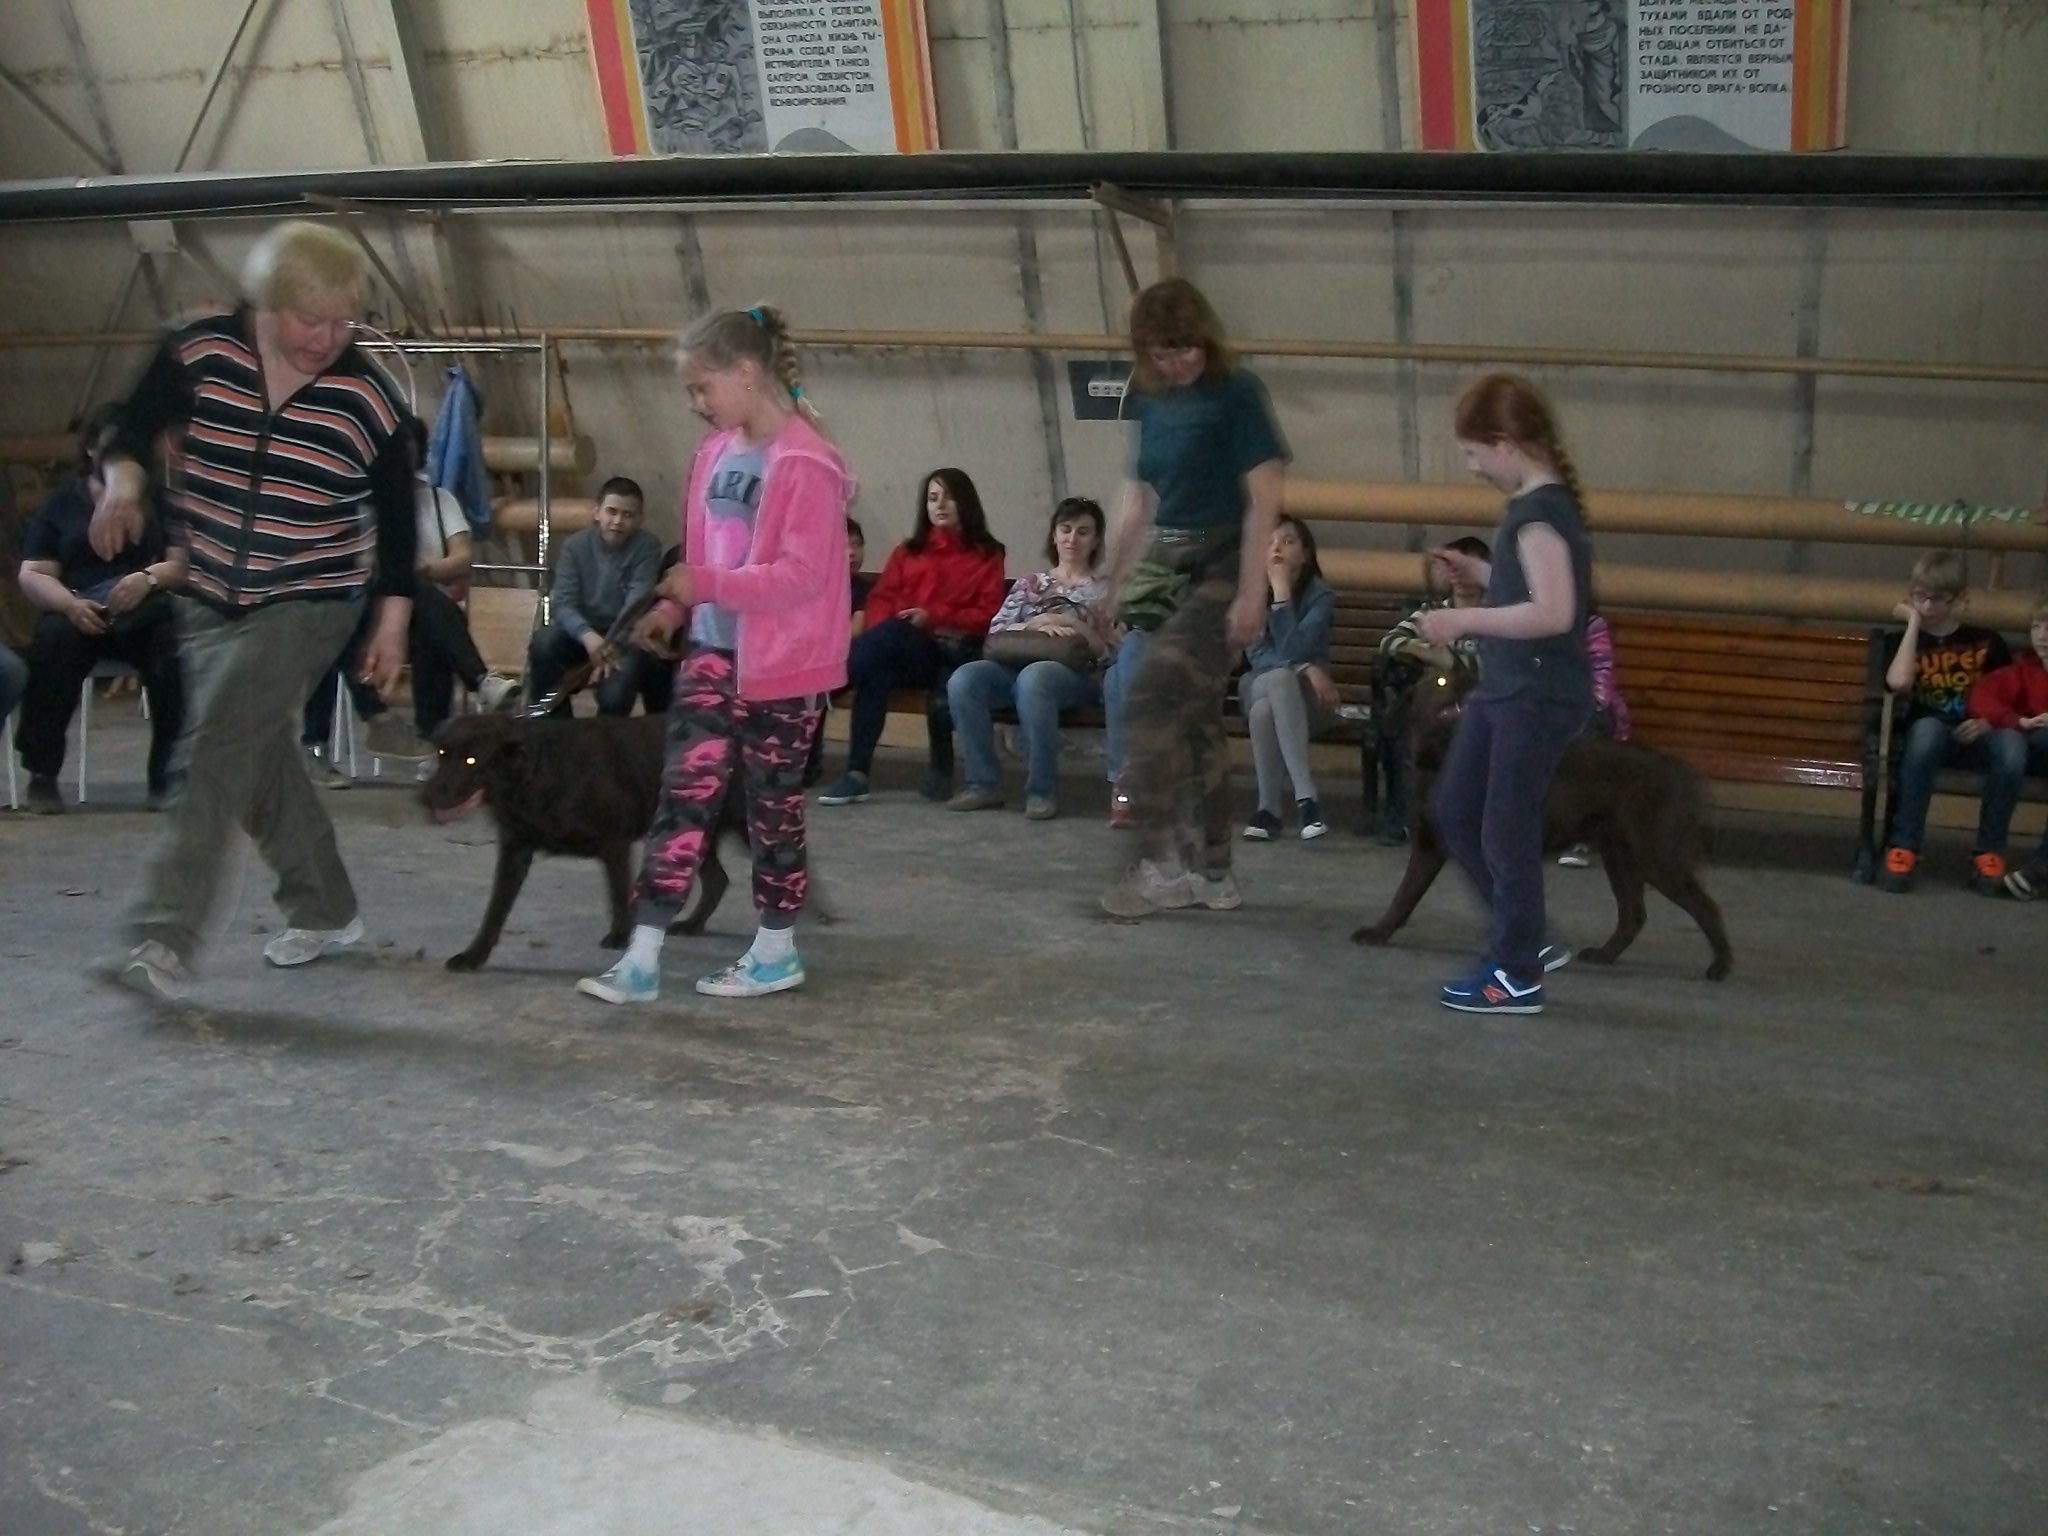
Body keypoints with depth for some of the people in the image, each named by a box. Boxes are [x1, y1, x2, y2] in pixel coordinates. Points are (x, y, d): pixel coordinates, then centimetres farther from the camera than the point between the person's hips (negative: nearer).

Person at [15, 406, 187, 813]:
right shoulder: (63, 501, 14)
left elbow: (185, 564, 0)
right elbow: (32, 574, 5)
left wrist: (149, 578, -23)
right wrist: (71, 604, -17)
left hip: (148, 612, -1)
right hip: (79, 614, 1)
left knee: (177, 647, -34)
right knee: (53, 641, -33)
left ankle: (166, 773, -24)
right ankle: (42, 772, -23)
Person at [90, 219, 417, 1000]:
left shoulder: (368, 395, -11)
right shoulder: (198, 353, -8)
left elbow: (396, 515, 0)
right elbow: (134, 430, 2)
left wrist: (392, 622, 1)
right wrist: (122, 484, -20)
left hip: (309, 602, -4)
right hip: (208, 599, 4)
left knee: (219, 752, -17)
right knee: (257, 756, 12)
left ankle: (162, 938, -18)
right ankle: (327, 910, 29)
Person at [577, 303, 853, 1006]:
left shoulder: (806, 463, -16)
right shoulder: (717, 452, 8)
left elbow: (804, 573, -22)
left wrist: (707, 584, -25)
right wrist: (675, 607, 5)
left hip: (781, 662, -7)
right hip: (713, 649, 7)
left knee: (772, 801, 6)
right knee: (684, 791, 2)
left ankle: (777, 951, 22)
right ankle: (641, 958, 3)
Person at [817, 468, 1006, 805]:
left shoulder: (986, 555, 15)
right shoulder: (907, 551, 24)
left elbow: (988, 615, 4)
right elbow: (880, 600, 12)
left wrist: (934, 617, -12)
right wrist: (876, 635, -12)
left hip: (954, 652, -2)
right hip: (900, 652, 2)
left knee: (888, 636, -35)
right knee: (877, 667, -36)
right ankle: (856, 771, -39)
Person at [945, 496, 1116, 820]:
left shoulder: (1103, 592, 19)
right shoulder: (1030, 583, 25)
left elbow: (1111, 654, 9)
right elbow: (995, 631, 11)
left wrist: (1083, 633, -10)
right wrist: (1035, 624, -6)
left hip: (1075, 673, -3)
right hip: (1018, 663, 3)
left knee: (1033, 677, -41)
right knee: (963, 679, -29)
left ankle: (1042, 790, -34)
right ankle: (984, 783, -22)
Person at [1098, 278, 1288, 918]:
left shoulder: (1237, 393, -9)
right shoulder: (1149, 400, 9)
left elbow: (1263, 500, -12)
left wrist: (1252, 593, -18)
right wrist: (1113, 583, 16)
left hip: (1218, 570, -7)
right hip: (1163, 569, 7)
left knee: (1149, 705, -15)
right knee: (1194, 718, 9)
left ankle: (1161, 863, -7)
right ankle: (1212, 871, 17)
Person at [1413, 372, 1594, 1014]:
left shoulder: (1539, 512, -19)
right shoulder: (1538, 504, 11)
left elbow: (1554, 612, -29)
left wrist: (1464, 620, -24)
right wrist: (1477, 571, 14)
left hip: (1538, 698, -10)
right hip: (1503, 690, 10)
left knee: (1507, 832, -1)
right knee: (1455, 811, 15)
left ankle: (1518, 976, 12)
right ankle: (1527, 940, 24)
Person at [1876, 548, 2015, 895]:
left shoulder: (1986, 642, 9)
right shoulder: (1902, 640, 5)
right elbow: (1898, 683, -17)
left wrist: (1989, 723, -12)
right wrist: (1914, 624, -8)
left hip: (1972, 740, 1)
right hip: (1925, 737, -1)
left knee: (2012, 756, -34)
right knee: (1928, 727, -38)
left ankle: (1989, 853, -16)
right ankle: (1903, 848, -36)